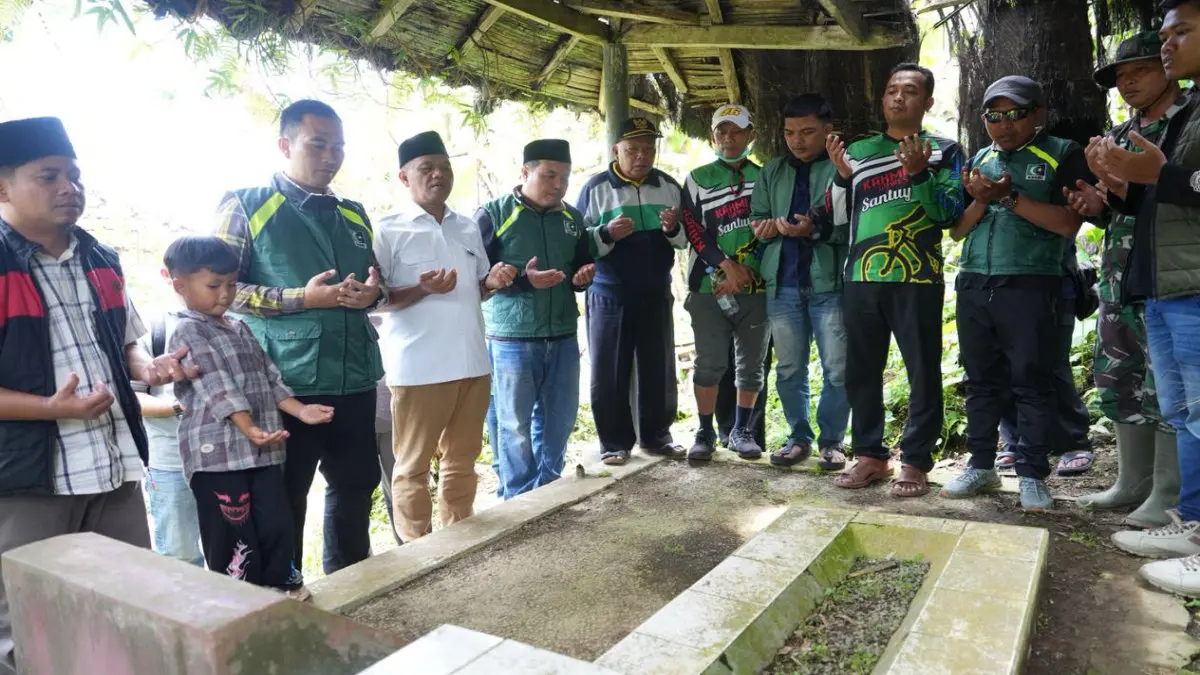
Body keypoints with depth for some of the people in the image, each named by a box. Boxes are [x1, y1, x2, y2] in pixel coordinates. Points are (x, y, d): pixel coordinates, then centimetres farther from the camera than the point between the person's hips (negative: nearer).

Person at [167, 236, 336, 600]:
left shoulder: (240, 329, 19)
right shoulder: (186, 332, -6)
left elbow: (268, 377, 17)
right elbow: (216, 387, -17)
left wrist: (299, 409, 3)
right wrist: (248, 428, -27)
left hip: (263, 450, 7)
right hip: (218, 455, -7)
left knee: (278, 529, 9)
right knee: (234, 542, 2)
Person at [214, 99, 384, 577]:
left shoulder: (354, 215, 14)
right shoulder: (246, 206, -3)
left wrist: (372, 293, -3)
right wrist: (301, 297, -18)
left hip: (354, 381, 6)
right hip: (285, 384, -6)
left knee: (356, 485, 17)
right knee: (283, 499, 8)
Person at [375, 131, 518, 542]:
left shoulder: (469, 228, 13)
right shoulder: (389, 231, -4)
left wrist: (493, 282, -2)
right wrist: (421, 290, -22)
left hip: (473, 364, 6)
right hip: (419, 369, -5)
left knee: (462, 461, 15)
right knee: (414, 466, 5)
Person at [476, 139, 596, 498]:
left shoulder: (572, 217, 12)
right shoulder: (493, 213, -5)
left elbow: (584, 264, 23)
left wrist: (583, 277, -2)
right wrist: (523, 279, -23)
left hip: (563, 338, 5)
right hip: (512, 340, -5)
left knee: (559, 418, 13)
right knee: (515, 423, 3)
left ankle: (548, 491, 30)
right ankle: (519, 499, 18)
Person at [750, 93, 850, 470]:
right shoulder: (773, 172, 16)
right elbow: (757, 220, 14)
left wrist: (816, 229, -22)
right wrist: (772, 227, -7)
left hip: (830, 283, -4)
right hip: (783, 283, 4)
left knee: (837, 369, 1)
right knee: (789, 368, 10)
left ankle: (832, 441, 16)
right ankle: (799, 437, 23)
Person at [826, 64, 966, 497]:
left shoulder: (943, 150, 7)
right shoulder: (860, 150, 15)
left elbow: (948, 213, -5)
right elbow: (839, 217, 13)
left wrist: (919, 172, -17)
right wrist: (842, 174, -2)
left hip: (918, 280, -3)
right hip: (861, 279, 3)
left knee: (923, 373, 1)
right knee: (861, 372, 7)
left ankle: (915, 462, 10)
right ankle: (870, 455, 19)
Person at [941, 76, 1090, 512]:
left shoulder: (1063, 155, 2)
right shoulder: (980, 160, 16)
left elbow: (1069, 223, -10)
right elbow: (958, 230, 12)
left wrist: (1010, 197, -14)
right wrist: (981, 200, -6)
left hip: (1030, 287, -4)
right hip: (973, 285, 5)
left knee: (1031, 381, -1)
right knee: (981, 380, 9)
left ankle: (1033, 475, 8)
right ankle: (981, 465, 19)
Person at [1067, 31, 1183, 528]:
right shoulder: (1119, 137, 19)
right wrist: (1096, 206, 2)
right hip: (1119, 276, 7)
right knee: (1119, 379, 10)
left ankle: (1169, 496, 5)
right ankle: (1133, 482, 21)